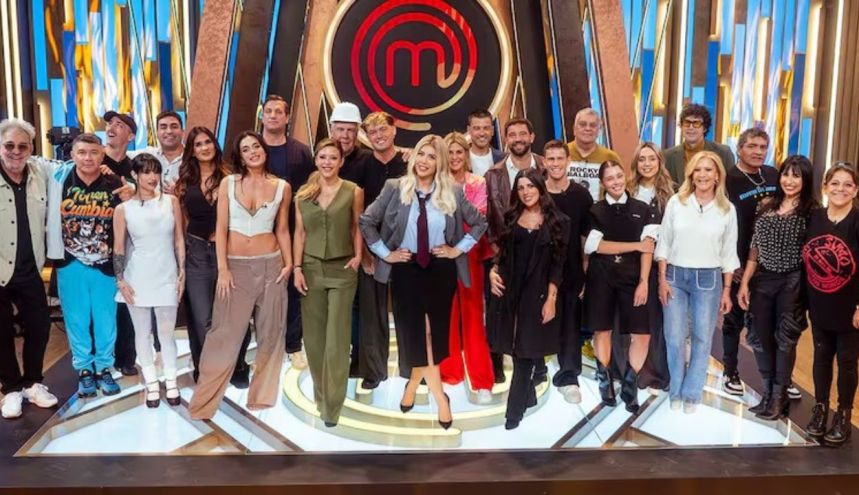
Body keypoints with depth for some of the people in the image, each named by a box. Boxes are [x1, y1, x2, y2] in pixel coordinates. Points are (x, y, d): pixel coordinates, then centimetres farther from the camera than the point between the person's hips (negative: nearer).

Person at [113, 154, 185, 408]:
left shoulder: (171, 202, 1)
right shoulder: (123, 209, -2)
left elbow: (179, 239, 4)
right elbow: (118, 248, 1)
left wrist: (182, 271, 1)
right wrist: (120, 280, -4)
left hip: (166, 276, 0)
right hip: (138, 278, 0)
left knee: (166, 332, 6)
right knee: (143, 333, 9)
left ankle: (171, 382, 19)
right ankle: (152, 383, 20)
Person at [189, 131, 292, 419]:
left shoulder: (282, 187, 3)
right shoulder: (228, 183, 1)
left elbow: (282, 230, 8)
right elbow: (221, 228, -1)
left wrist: (289, 264, -2)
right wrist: (222, 269, -7)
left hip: (270, 265, 2)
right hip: (236, 266, -1)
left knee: (270, 332, 8)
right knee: (225, 333, -1)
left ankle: (262, 394, 23)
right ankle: (204, 399, 11)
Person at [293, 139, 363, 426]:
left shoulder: (353, 192, -2)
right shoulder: (303, 194, 4)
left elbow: (357, 228, 5)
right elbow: (299, 233, 5)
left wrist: (358, 256, -8)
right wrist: (297, 268, -1)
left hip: (342, 270, -2)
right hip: (311, 268, 3)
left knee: (337, 337, -3)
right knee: (314, 334, 9)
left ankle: (332, 402, 4)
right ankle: (320, 392, 27)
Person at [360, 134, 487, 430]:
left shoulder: (453, 192, -1)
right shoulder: (395, 188, -3)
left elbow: (479, 223, 9)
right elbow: (367, 221, 1)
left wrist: (459, 249, 1)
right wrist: (384, 253, -3)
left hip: (441, 269, 1)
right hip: (406, 269, 0)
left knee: (435, 332, 5)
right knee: (415, 332, 0)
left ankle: (414, 383, 28)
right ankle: (439, 397, 15)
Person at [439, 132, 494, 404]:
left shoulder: (478, 184, 2)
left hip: (469, 255, -1)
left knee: (472, 315, -1)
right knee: (446, 314, 6)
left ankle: (482, 381, 4)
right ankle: (449, 371, 21)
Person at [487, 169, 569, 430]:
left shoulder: (557, 222, -2)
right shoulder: (511, 218, 9)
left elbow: (557, 264, -5)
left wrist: (551, 299, -11)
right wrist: (493, 271, -7)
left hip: (536, 294, -3)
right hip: (508, 291, 4)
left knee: (526, 352, 0)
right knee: (517, 351, 10)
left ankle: (514, 410, 5)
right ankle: (529, 395, 29)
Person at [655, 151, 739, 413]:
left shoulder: (727, 209, 1)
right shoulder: (676, 202, 0)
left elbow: (729, 253, 5)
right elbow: (664, 243, 2)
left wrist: (727, 290, 2)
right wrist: (662, 279, -3)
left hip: (708, 279, 0)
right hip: (675, 276, 0)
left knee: (702, 339, 6)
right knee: (674, 338, 3)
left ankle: (692, 393, 21)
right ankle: (676, 391, 21)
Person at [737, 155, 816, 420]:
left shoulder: (811, 210, -4)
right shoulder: (766, 205, 7)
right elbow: (755, 247, 9)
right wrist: (744, 282, 6)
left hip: (792, 281, -4)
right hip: (762, 280, 4)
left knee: (785, 338, 3)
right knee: (761, 337, 9)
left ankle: (779, 398, 17)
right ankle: (767, 393, 24)